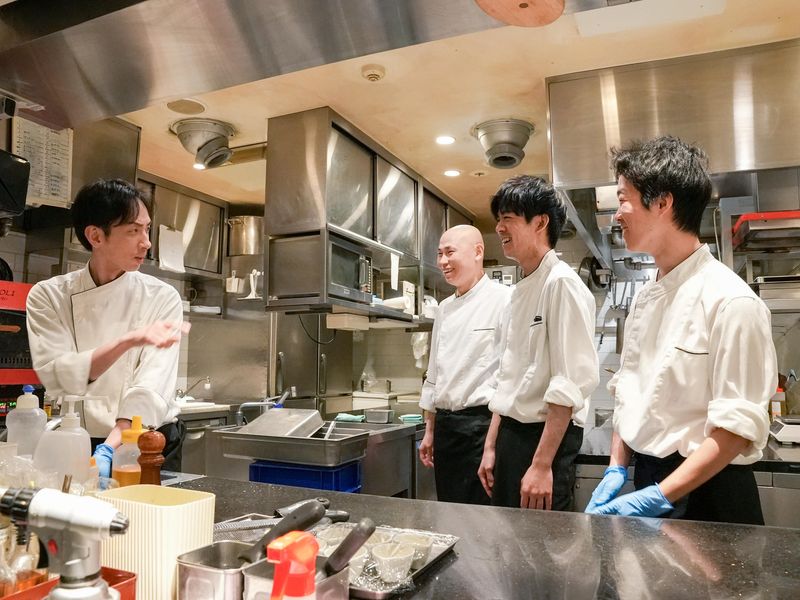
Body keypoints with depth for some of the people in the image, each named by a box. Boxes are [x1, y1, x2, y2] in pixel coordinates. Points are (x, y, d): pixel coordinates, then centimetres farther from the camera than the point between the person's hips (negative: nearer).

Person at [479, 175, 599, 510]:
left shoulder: (562, 283, -14)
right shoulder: (521, 291, 12)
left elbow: (571, 382, -20)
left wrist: (542, 463, -21)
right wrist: (492, 446, 15)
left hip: (547, 437, -8)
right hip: (511, 434, 8)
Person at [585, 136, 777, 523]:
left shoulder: (730, 301, -18)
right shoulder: (645, 297, 5)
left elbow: (739, 427, -20)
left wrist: (660, 497, -22)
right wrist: (616, 470, 2)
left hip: (704, 495, -6)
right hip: (647, 484, 7)